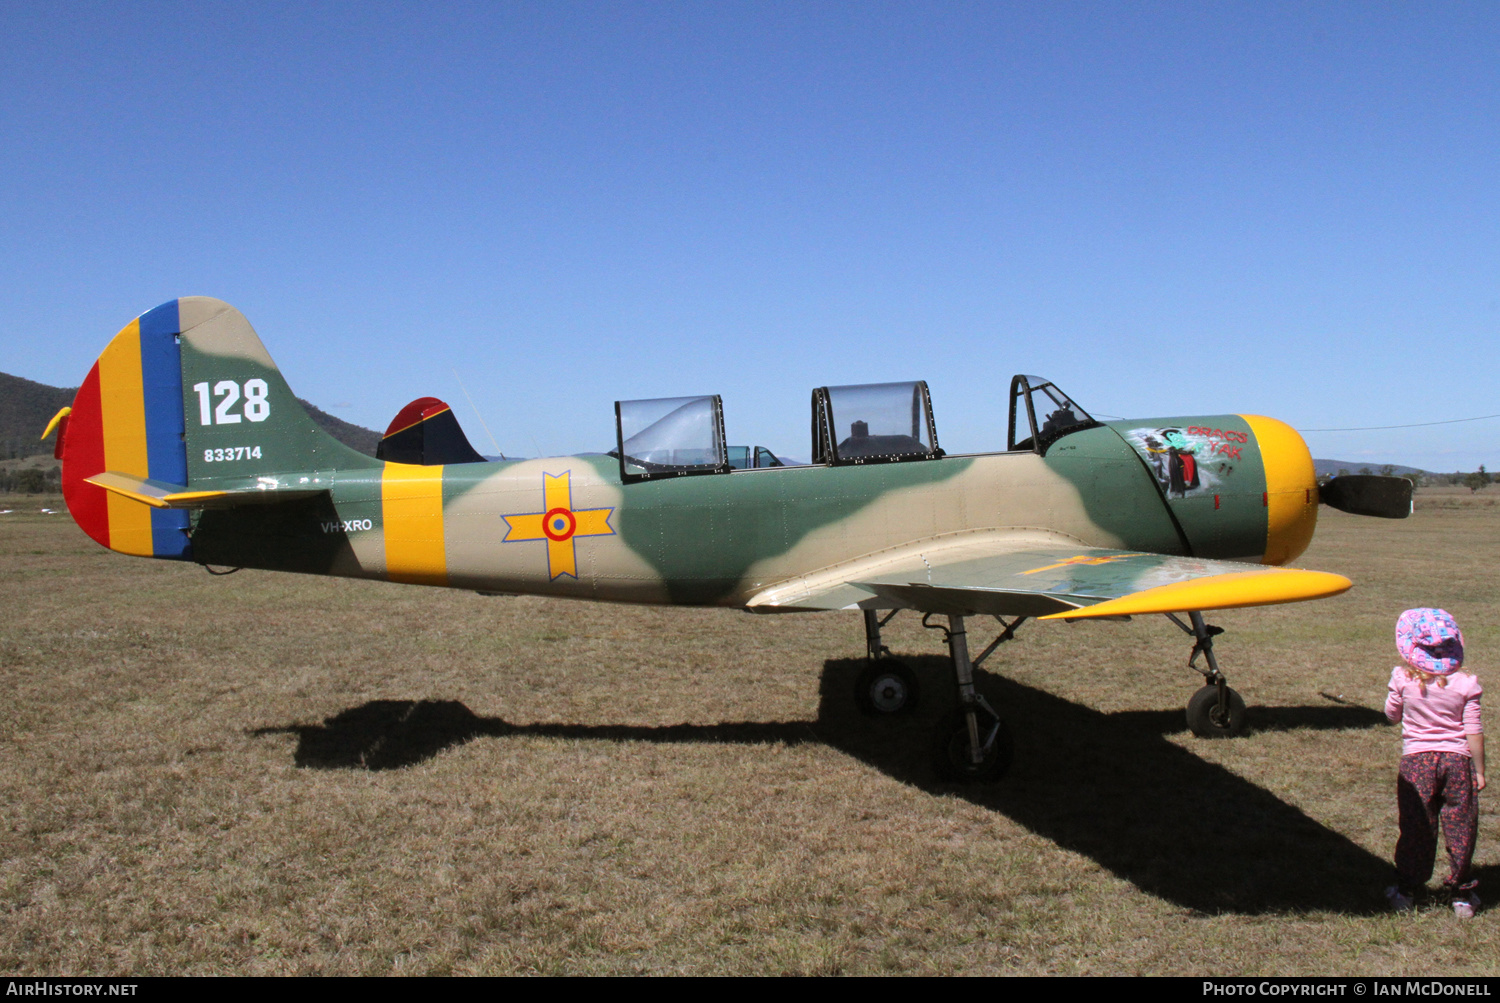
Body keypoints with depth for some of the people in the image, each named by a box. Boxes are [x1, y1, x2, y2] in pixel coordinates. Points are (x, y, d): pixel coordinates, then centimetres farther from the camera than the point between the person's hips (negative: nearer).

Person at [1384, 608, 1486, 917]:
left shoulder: (1403, 679, -10)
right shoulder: (1465, 683, -9)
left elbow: (1392, 715, 7)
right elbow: (1474, 732, -6)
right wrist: (1479, 771, 2)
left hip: (1416, 761, 0)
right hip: (1457, 761, 0)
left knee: (1416, 827, 10)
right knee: (1460, 828, 10)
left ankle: (1406, 891, 18)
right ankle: (1461, 895, 20)